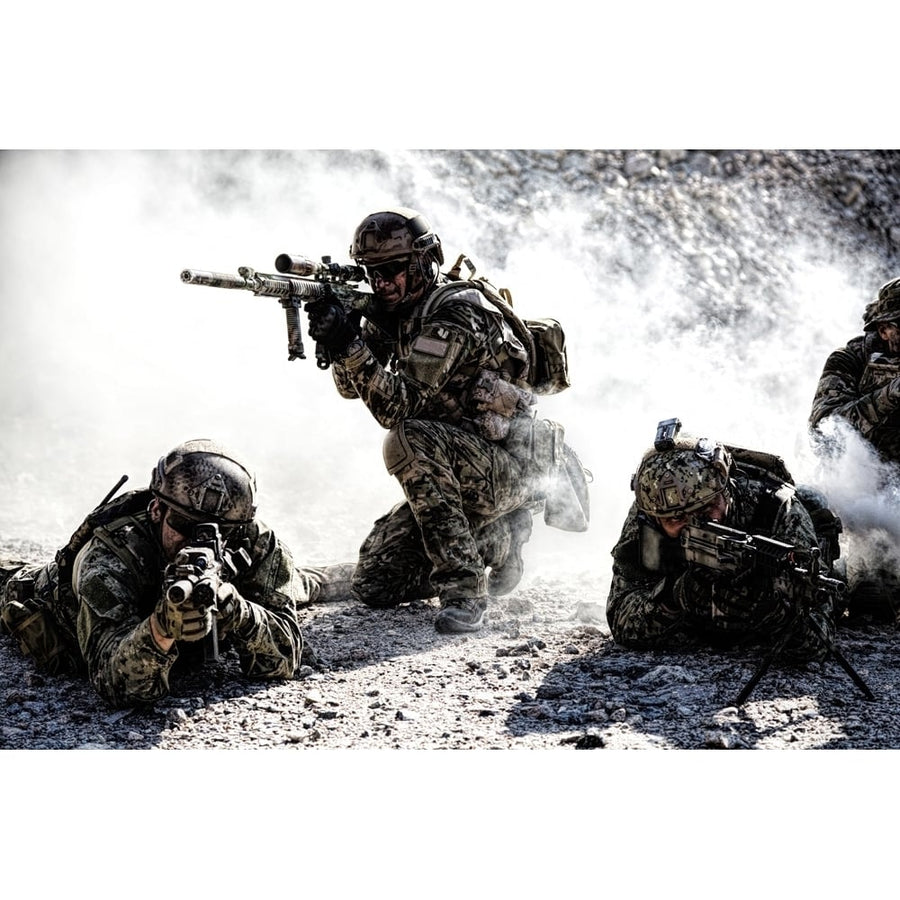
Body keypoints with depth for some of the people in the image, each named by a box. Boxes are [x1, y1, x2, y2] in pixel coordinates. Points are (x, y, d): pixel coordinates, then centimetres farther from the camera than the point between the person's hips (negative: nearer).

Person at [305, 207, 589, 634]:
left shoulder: (454, 314, -22)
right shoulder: (393, 310, 5)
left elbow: (399, 407, -28)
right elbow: (351, 386, 3)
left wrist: (349, 344, -37)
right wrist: (337, 337, -16)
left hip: (512, 466, -9)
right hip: (458, 472, 9)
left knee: (409, 441, -37)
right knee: (373, 584, 1)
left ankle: (463, 589, -28)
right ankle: (494, 543, 17)